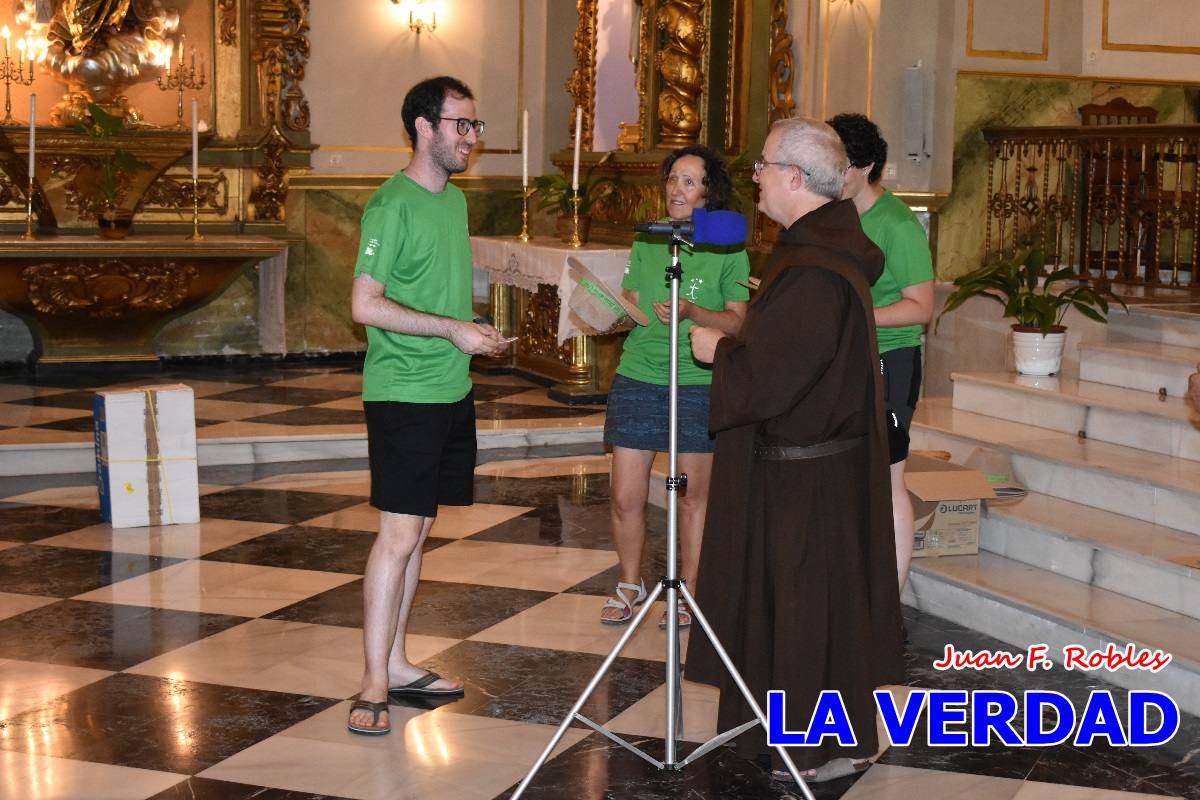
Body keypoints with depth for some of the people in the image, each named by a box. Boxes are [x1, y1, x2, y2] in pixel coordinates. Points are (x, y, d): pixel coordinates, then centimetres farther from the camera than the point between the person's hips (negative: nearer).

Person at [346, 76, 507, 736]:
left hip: (451, 390, 8)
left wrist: (477, 330, 9)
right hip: (403, 392, -8)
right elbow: (365, 305, -18)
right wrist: (453, 329, -18)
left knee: (416, 531, 12)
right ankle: (375, 683, -3)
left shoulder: (455, 199, 14)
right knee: (398, 533, -8)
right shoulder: (393, 205, -12)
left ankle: (397, 662, 20)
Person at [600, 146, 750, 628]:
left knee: (692, 495, 5)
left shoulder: (727, 250, -1)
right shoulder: (646, 241, 8)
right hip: (637, 377, 3)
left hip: (698, 382, -3)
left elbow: (737, 322, -3)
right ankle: (630, 583, 24)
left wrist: (692, 312, -18)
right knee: (626, 497, 2)